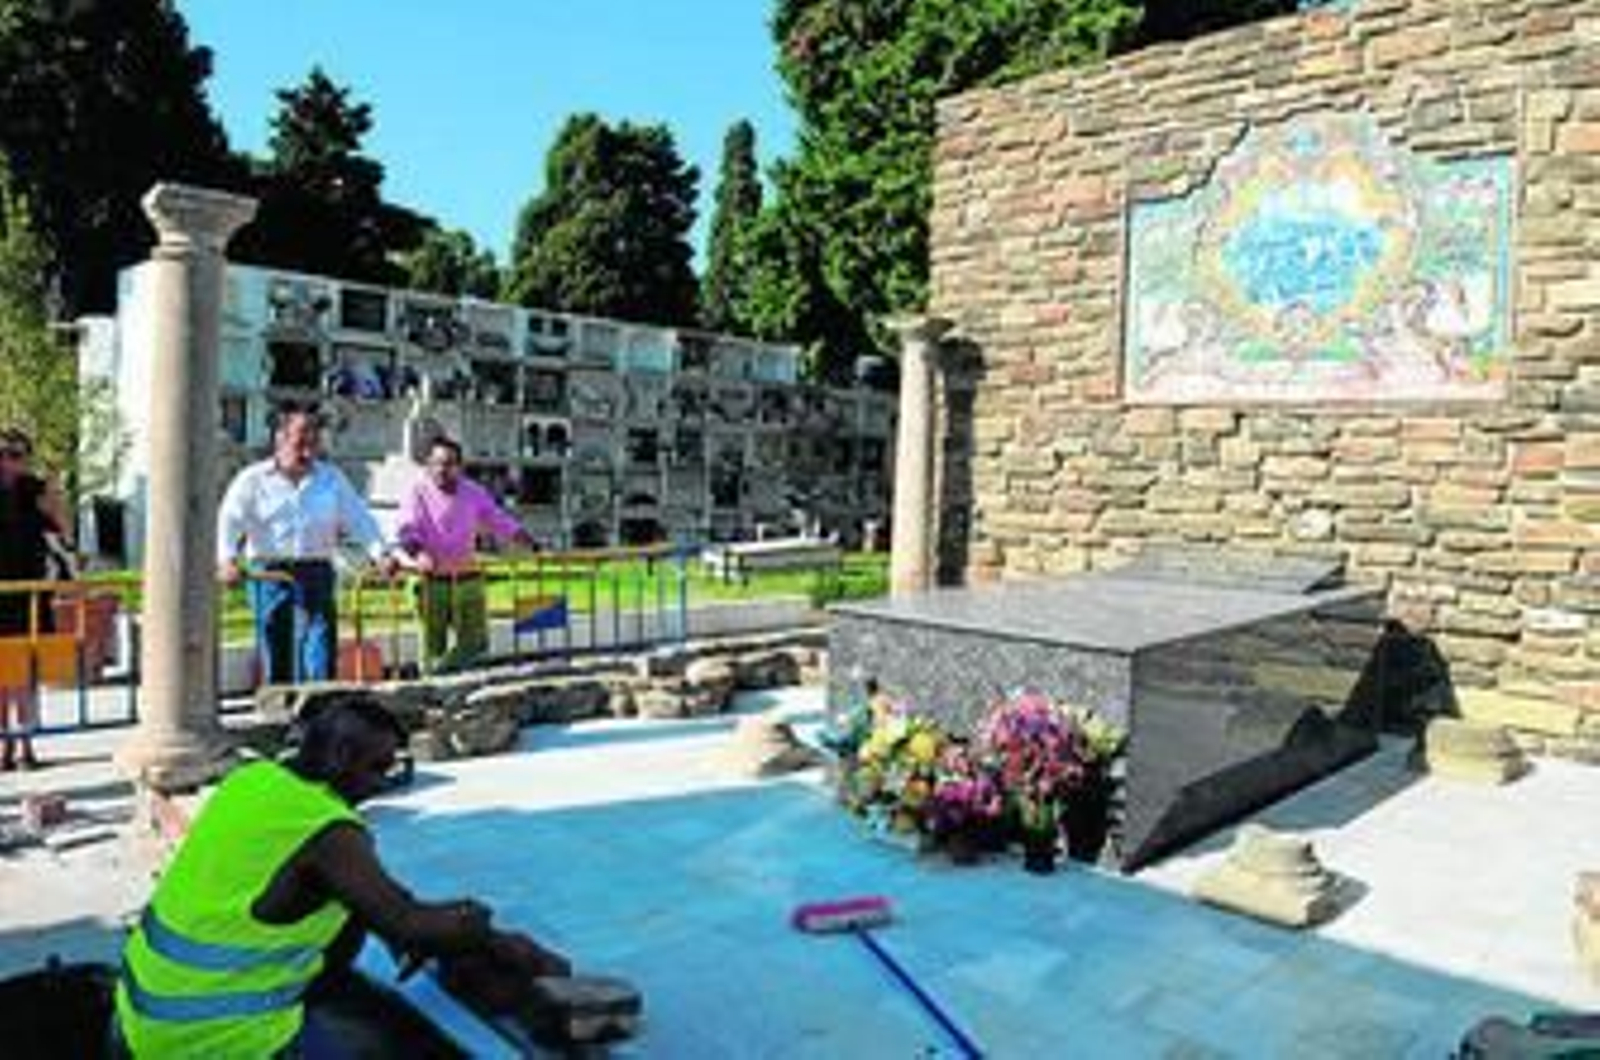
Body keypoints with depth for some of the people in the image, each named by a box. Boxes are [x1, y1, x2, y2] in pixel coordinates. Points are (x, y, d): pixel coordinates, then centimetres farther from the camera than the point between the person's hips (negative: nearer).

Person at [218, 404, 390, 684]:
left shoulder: (333, 479, 11)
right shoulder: (253, 480, 5)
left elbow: (359, 520, 5)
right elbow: (230, 521, -4)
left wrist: (379, 554, -11)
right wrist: (227, 560, -22)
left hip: (316, 572, 1)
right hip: (269, 573, -1)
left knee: (321, 648, -9)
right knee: (275, 655, 5)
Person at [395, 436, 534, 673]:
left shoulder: (474, 493, 7)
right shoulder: (418, 493, -4)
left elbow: (499, 520, 11)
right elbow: (407, 531, -16)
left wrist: (529, 542, -2)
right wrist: (418, 553, -37)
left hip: (468, 579, 4)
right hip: (432, 580, -3)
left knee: (475, 641, 5)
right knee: (432, 643, 1)